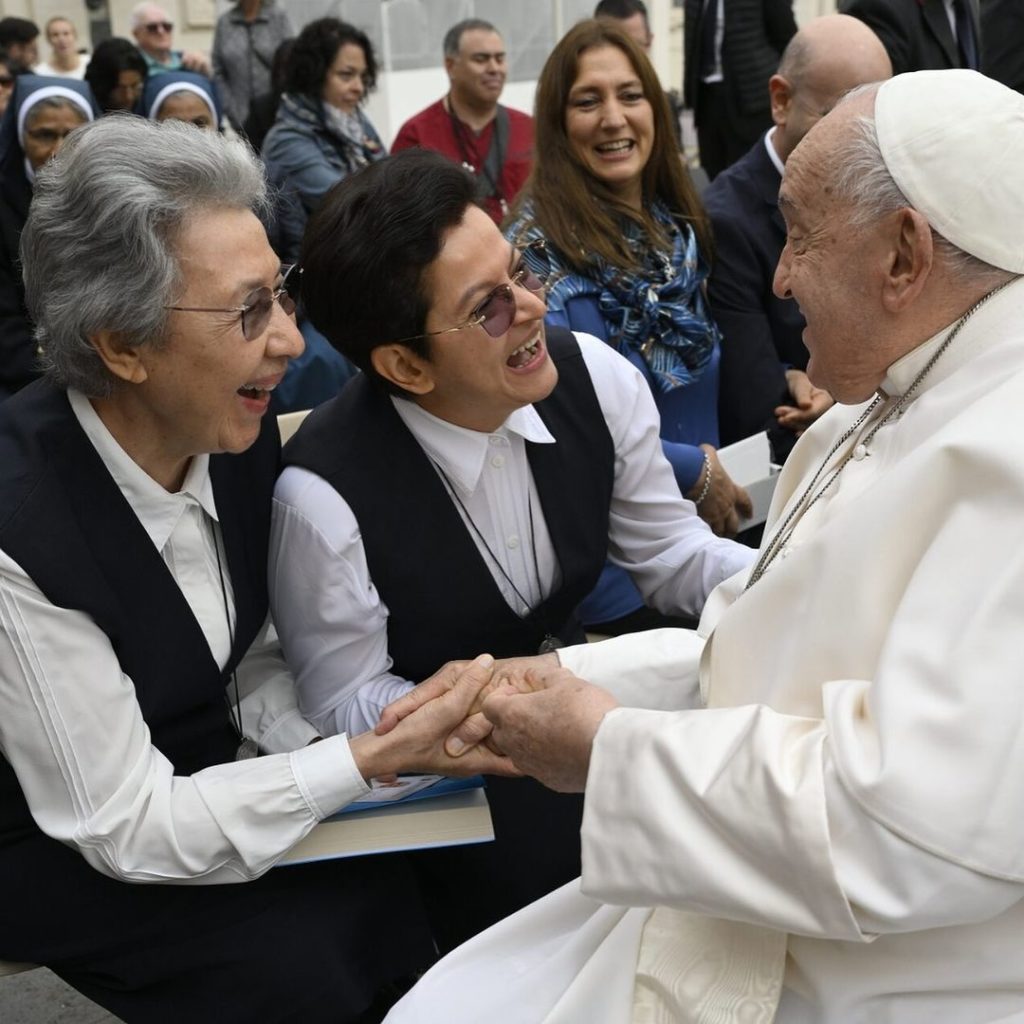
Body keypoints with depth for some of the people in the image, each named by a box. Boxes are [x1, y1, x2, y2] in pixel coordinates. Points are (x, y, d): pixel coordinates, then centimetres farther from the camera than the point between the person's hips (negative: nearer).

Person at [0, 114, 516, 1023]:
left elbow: (257, 660, 2)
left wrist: (333, 741, -17)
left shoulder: (239, 427, -12)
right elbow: (123, 825, -24)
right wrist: (371, 761, -28)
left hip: (210, 770, 6)